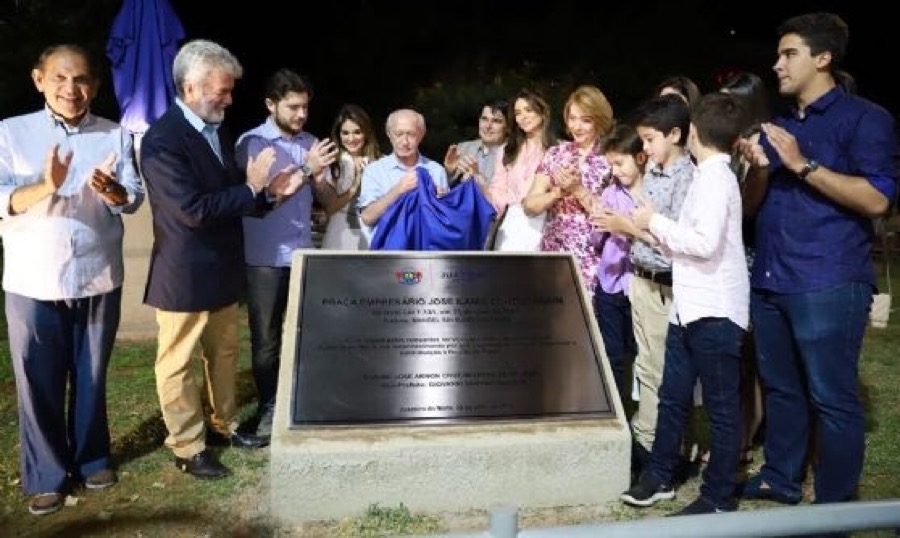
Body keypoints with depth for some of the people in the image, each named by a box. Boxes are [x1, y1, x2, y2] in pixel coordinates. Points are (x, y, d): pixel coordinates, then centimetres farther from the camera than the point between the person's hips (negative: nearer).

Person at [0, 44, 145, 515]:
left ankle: (92, 458, 32)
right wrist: (44, 187, -27)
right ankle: (45, 476, 22)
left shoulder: (114, 134, 4)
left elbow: (135, 198, -1)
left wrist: (109, 188, -24)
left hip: (98, 279, 2)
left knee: (91, 377, 15)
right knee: (39, 383, 7)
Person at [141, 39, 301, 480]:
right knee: (177, 363, 8)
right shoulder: (162, 140, -20)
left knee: (224, 353, 20)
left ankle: (223, 425, 37)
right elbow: (193, 210, -26)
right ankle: (187, 448, 22)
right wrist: (250, 187, -20)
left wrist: (268, 191, -4)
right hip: (185, 276, -8)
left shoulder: (216, 130, 8)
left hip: (223, 270, 9)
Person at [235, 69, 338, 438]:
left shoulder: (311, 143, 6)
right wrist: (305, 169, -21)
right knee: (266, 338, 8)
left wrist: (319, 177, -13)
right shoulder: (251, 143, -7)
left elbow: (329, 200, 9)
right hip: (265, 258, -4)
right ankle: (269, 409, 21)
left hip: (303, 254, 4)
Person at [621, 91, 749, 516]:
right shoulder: (709, 174, 14)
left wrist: (656, 222, -13)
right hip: (690, 307, 9)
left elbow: (706, 243, -24)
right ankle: (659, 476, 29)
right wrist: (658, 233, 6)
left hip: (714, 312, -9)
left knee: (721, 407, 3)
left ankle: (718, 498, 15)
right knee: (672, 397, 16)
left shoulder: (715, 177, -13)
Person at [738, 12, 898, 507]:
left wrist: (803, 165, -18)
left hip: (828, 284, -7)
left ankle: (835, 505, 11)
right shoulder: (779, 125, 19)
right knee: (780, 388, 16)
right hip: (769, 281, 7)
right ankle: (780, 478, 29)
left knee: (832, 397, -1)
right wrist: (758, 167, -5)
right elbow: (752, 205, 16)